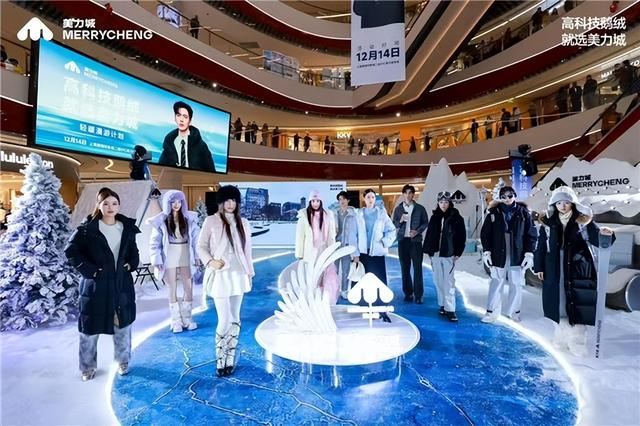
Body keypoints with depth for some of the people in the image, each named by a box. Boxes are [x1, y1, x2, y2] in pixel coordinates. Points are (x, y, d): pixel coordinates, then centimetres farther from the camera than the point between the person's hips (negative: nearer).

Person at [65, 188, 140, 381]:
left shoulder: (127, 227, 3)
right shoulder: (88, 228, -7)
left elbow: (134, 251, 16)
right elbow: (71, 251, -7)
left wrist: (131, 264, 1)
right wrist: (89, 270, -13)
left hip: (122, 284, 3)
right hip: (95, 285, -3)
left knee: (123, 324, 13)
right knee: (90, 328, 9)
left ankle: (123, 361, 32)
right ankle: (88, 367, 29)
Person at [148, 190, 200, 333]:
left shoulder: (189, 218, 0)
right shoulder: (161, 221, -7)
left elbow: (195, 238, 3)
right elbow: (154, 242, -4)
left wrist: (197, 256, -1)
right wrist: (156, 261, -10)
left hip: (185, 257, 2)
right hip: (169, 258, -2)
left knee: (188, 287, 4)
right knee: (173, 288, 7)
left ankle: (187, 318, 19)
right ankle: (176, 320, 19)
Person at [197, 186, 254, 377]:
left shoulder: (243, 223, 6)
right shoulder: (211, 221, -4)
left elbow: (247, 250, 10)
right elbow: (201, 246, 0)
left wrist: (249, 273, 10)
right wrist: (209, 261, -16)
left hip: (238, 275, 4)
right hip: (220, 276, -3)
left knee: (235, 320, 11)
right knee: (224, 321, -4)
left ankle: (230, 359, 25)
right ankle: (220, 360, 18)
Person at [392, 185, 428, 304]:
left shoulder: (420, 208, 3)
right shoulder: (398, 209, 7)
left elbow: (426, 222, 6)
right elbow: (393, 224, 7)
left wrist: (417, 231, -10)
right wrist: (400, 221, -13)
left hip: (415, 240, -2)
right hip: (403, 241, 2)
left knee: (417, 268, -3)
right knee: (405, 268, 5)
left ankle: (418, 295, 3)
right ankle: (408, 293, 15)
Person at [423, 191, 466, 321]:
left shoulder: (456, 217, -3)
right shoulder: (434, 217, 7)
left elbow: (462, 236, -2)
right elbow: (429, 235, 10)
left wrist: (458, 253, -7)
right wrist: (428, 251, 6)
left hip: (449, 255, -4)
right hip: (435, 254, 4)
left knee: (449, 282, -6)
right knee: (438, 281, 10)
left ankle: (450, 309, -1)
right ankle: (443, 305, 22)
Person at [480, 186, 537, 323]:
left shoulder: (523, 213, -1)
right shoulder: (494, 213, 0)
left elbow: (532, 234, 1)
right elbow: (485, 233, 3)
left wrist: (529, 253, -4)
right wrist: (486, 251, -3)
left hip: (518, 256, 0)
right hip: (498, 255, 0)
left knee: (516, 285, 9)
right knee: (496, 284, 6)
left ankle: (514, 311, 26)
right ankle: (492, 312, 15)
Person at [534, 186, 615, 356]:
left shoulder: (583, 221, -3)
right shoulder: (548, 222, 1)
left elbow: (596, 239, -4)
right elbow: (541, 246, 4)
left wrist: (604, 234, -28)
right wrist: (539, 267, 2)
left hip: (578, 270, -2)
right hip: (555, 270, 2)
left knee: (577, 306, 0)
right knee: (559, 304, 11)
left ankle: (577, 342, 13)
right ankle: (562, 337, 27)